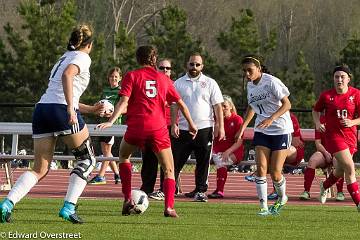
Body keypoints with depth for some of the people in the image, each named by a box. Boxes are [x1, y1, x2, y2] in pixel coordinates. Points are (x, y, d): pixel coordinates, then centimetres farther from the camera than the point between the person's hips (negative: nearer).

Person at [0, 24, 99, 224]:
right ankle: (69, 207, -1)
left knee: (39, 170, 7)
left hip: (41, 109, 7)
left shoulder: (64, 58, 28)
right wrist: (71, 108, -26)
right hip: (62, 110, -7)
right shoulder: (82, 58, 3)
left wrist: (92, 109, 43)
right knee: (87, 159, 11)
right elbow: (67, 75, -20)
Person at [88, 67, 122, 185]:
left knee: (107, 150, -8)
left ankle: (101, 176, -7)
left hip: (114, 122, -7)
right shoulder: (105, 91, 16)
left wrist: (113, 113, -24)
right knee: (105, 150, 7)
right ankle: (117, 174, 19)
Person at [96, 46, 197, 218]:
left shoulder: (131, 76, 7)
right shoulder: (163, 78, 15)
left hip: (136, 126, -1)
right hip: (159, 129, 1)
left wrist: (111, 121, -14)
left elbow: (124, 101, -7)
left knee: (124, 156, 27)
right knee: (169, 170, 8)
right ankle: (169, 207, -13)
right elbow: (180, 103, 16)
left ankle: (128, 199, 15)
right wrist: (191, 124, 26)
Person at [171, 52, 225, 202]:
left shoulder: (210, 83, 6)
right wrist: (174, 124, -5)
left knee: (203, 162, 3)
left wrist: (220, 126, -4)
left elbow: (217, 106, 4)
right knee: (176, 160, 0)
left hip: (204, 128, 0)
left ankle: (200, 191, 11)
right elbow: (174, 106, 6)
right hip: (183, 129, 0)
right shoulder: (179, 83, 8)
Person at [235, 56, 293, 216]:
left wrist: (271, 118, -31)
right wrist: (243, 127, 16)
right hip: (261, 131, 6)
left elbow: (287, 104, -18)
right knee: (261, 168, -9)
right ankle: (263, 207, -5)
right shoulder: (250, 85, 7)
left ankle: (282, 198, 25)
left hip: (281, 130, -6)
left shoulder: (271, 82, -15)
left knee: (275, 173, -5)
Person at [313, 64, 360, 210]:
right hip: (334, 136, -4)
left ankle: (325, 186, 52)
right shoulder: (326, 96, -5)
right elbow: (316, 110, 12)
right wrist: (317, 123, -5)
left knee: (341, 171, 19)